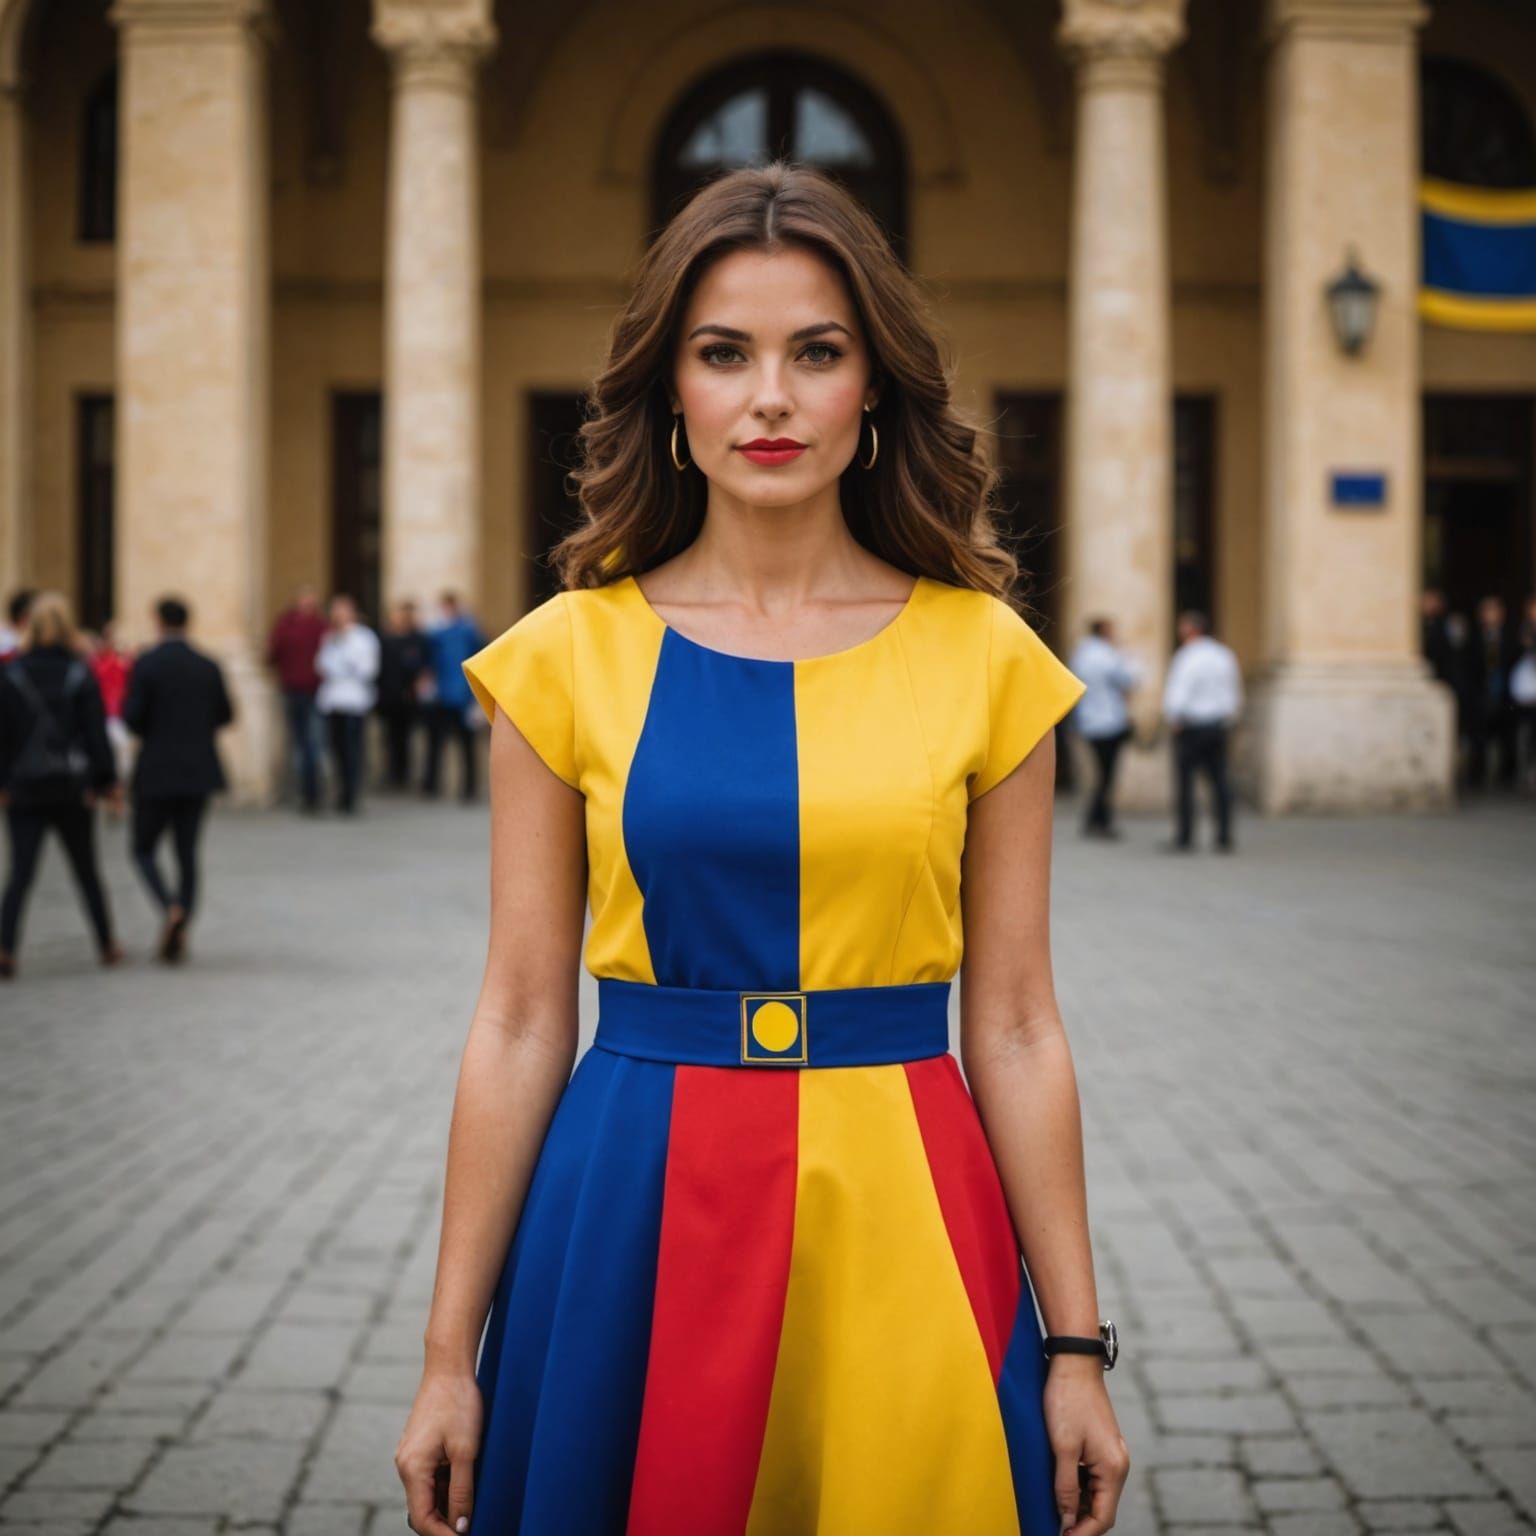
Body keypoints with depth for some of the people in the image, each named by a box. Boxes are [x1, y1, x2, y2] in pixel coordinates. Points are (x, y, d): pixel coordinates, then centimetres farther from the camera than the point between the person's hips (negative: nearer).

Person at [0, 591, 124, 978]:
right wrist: (108, 782, 1)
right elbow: (96, 733, -5)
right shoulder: (81, 674, -5)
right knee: (86, 870, 14)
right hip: (72, 789, 0)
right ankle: (107, 945, 22)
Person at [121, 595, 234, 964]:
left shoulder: (147, 664, -10)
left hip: (157, 771, -3)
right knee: (187, 851, 10)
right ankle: (179, 934, 7)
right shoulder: (208, 666, 1)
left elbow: (132, 716, -14)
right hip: (199, 771, 4)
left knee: (144, 848, 10)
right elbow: (225, 715, 6)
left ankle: (170, 907, -16)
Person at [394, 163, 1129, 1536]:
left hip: (900, 1215, 0)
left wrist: (1075, 1347, 1)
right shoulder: (569, 656, -1)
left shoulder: (984, 658, 0)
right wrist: (450, 1356, 0)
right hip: (635, 1211, 0)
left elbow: (1014, 1026, 2)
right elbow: (520, 1020, 0)